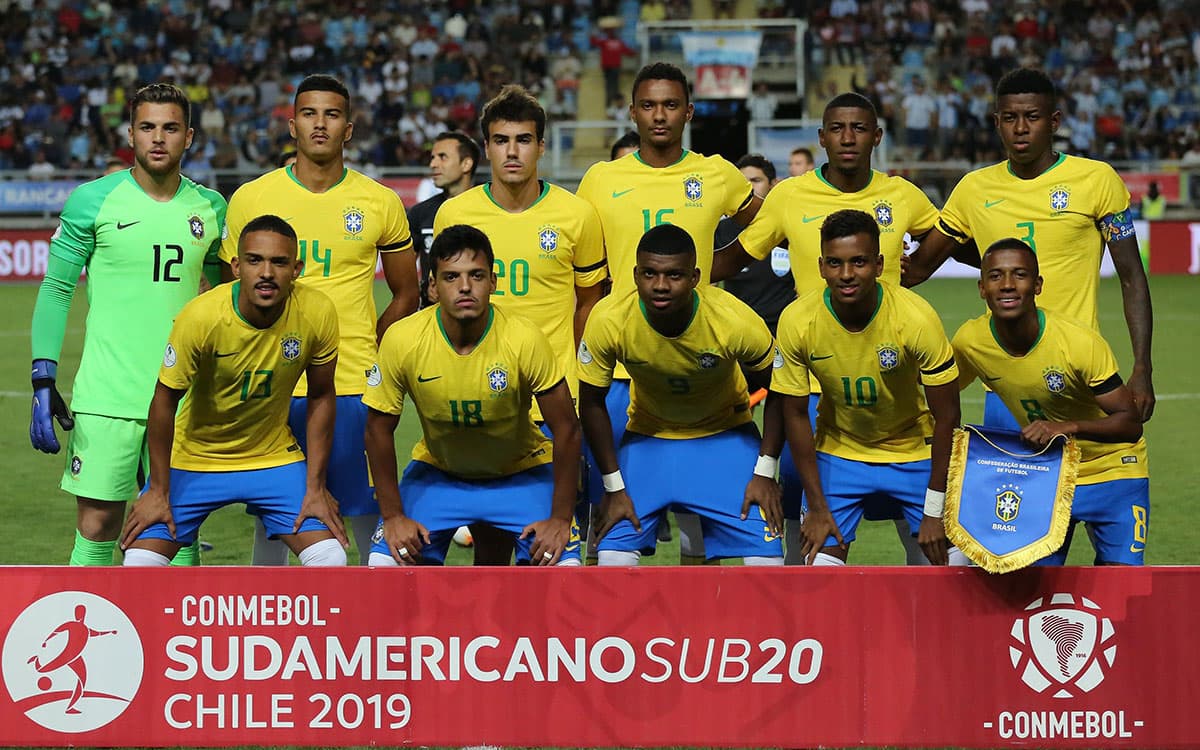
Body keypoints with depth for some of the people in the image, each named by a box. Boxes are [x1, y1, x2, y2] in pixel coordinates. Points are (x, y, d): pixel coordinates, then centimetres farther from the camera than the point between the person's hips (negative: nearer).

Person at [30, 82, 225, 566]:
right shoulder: (93, 200, -2)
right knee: (97, 526, -4)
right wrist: (43, 384, -6)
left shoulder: (210, 208, 8)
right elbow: (56, 290, 1)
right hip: (107, 395, -3)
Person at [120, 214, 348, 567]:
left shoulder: (318, 313, -18)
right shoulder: (200, 316, -25)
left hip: (274, 458, 2)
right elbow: (165, 400, -13)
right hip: (194, 460, -2)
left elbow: (321, 398, -3)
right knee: (139, 564, -12)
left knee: (331, 559, -13)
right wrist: (159, 491, -9)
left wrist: (315, 487, -4)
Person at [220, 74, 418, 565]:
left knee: (372, 518, 1)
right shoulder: (250, 199, 3)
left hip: (354, 389, 0)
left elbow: (405, 294, 14)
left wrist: (368, 356, 4)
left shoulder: (380, 203, 4)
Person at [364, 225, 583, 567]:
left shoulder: (525, 340, -26)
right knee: (385, 564, -16)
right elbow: (379, 428, -9)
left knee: (562, 567, -20)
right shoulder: (402, 340, -22)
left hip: (522, 474, -1)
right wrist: (393, 515, -9)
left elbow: (566, 430, -16)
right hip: (436, 471, 1)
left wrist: (560, 518, -16)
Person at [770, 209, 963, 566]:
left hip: (914, 453, -1)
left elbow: (946, 416, -17)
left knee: (950, 561, -7)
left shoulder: (917, 318, -25)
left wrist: (934, 512, -16)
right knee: (821, 564, -10)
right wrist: (817, 507, -8)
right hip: (838, 453, 1)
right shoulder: (797, 321, -21)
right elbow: (795, 414, -8)